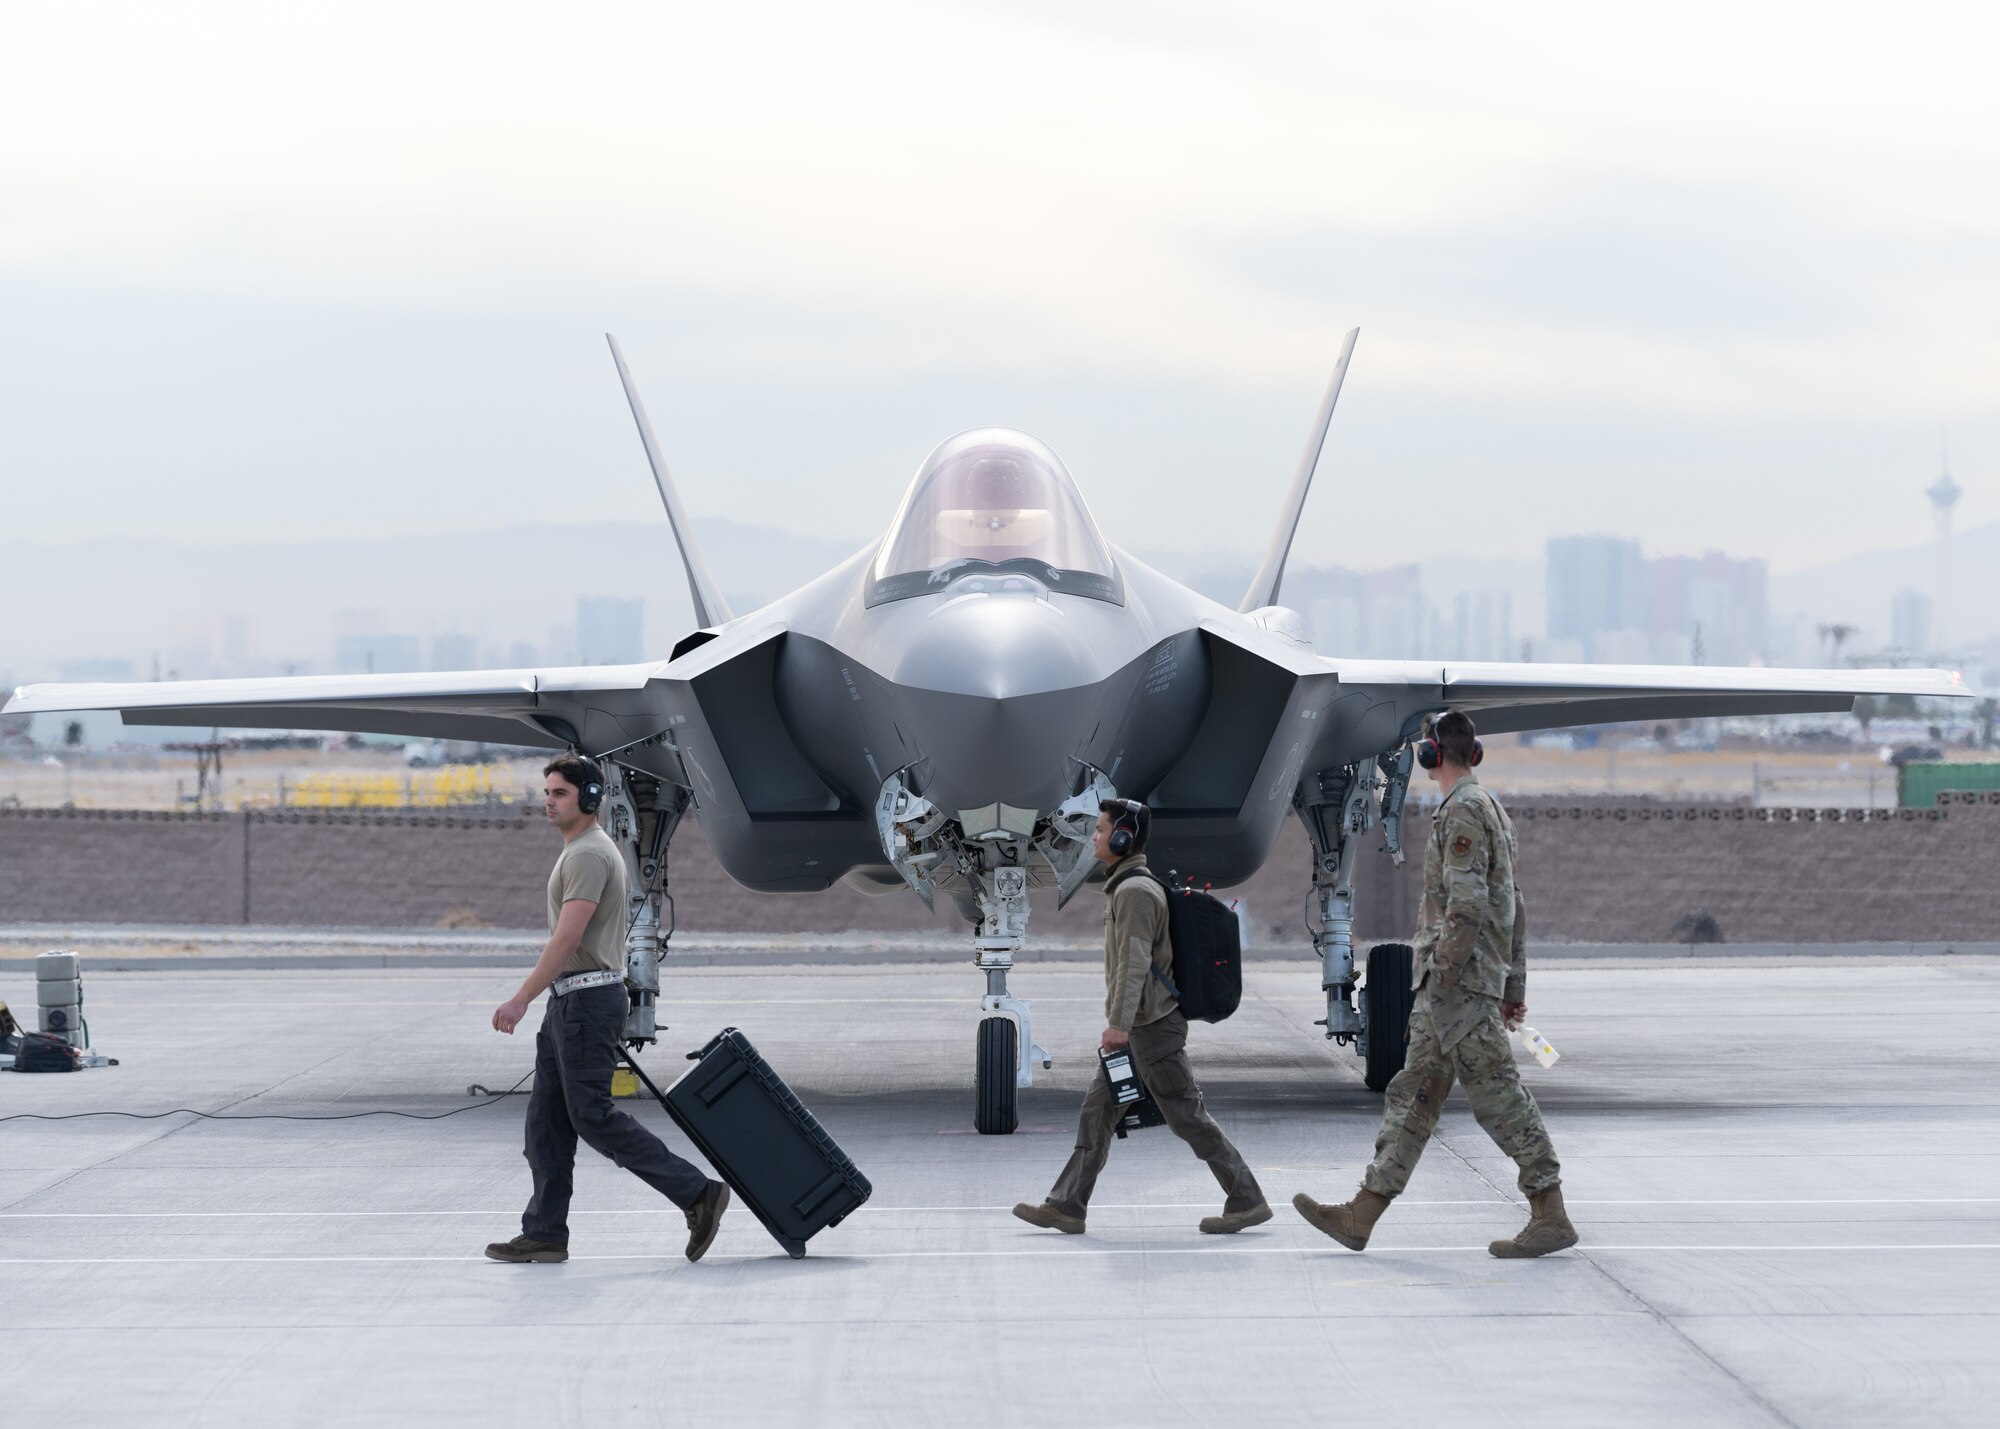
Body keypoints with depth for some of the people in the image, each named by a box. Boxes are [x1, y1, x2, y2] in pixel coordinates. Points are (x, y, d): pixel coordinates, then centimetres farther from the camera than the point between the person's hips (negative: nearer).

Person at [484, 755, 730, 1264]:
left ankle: (697, 1194, -7)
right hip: (570, 1002, 11)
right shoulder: (579, 851, 19)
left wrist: (520, 1001, -23)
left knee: (592, 1115, -10)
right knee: (546, 1118, 9)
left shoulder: (588, 854, -16)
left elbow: (567, 939, -23)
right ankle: (544, 1233, 11)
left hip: (587, 1000, -11)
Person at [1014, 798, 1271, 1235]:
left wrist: (1119, 1022, -29)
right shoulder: (1127, 885, 16)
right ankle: (1067, 1207, 9)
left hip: (1151, 1026, -10)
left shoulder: (1135, 890, -16)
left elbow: (1135, 961, -23)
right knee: (1097, 1111, 8)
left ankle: (1246, 1201, 0)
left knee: (1187, 1116, -5)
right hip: (1140, 1026, 10)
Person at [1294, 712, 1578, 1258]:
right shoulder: (1491, 809, 19)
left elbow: (1467, 905, -23)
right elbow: (1515, 908, 21)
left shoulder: (1463, 812, -13)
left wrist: (1440, 976, -20)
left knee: (1498, 1094, -8)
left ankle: (1550, 1217, -6)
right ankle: (1361, 1215, 11)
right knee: (1413, 1094, 9)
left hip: (1458, 983, -10)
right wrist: (1515, 987, 23)